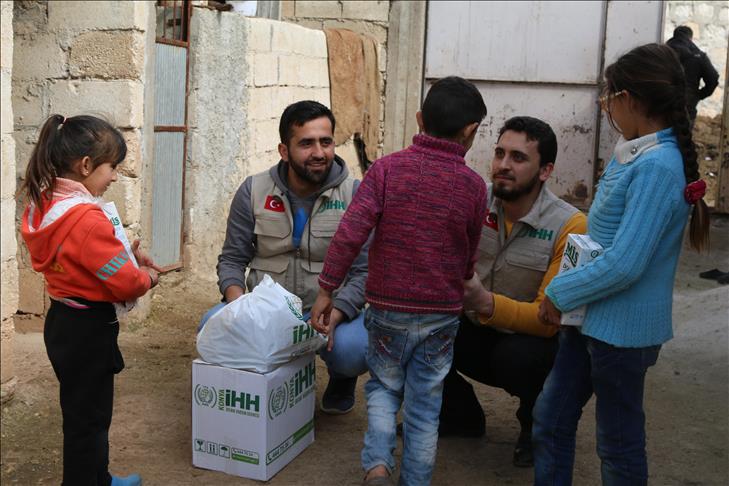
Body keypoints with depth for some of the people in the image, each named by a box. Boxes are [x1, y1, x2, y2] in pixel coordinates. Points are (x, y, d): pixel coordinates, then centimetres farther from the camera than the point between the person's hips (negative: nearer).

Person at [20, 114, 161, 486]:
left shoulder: (44, 204, 1)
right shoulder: (87, 220, -28)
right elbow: (125, 284, -24)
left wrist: (127, 253, 6)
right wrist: (146, 278, -3)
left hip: (62, 320, 10)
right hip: (88, 329, -10)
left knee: (87, 412, 24)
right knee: (87, 418, 6)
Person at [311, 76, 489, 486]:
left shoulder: (387, 168, -9)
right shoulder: (473, 185, -4)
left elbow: (350, 233, -15)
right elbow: (469, 258, 6)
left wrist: (326, 290, -6)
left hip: (389, 309, 0)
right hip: (441, 315, 0)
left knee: (383, 388, 21)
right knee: (425, 408, 12)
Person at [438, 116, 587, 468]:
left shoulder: (569, 226, -21)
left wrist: (486, 302, -41)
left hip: (533, 342, -4)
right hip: (476, 333, 4)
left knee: (516, 357, -36)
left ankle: (537, 426, 0)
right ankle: (461, 417, 8)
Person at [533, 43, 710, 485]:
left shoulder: (656, 167, -25)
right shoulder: (636, 152, 5)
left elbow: (624, 265, -26)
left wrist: (559, 293, -17)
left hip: (621, 328, -9)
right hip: (590, 317, 9)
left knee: (619, 445, 10)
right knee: (550, 421, 17)